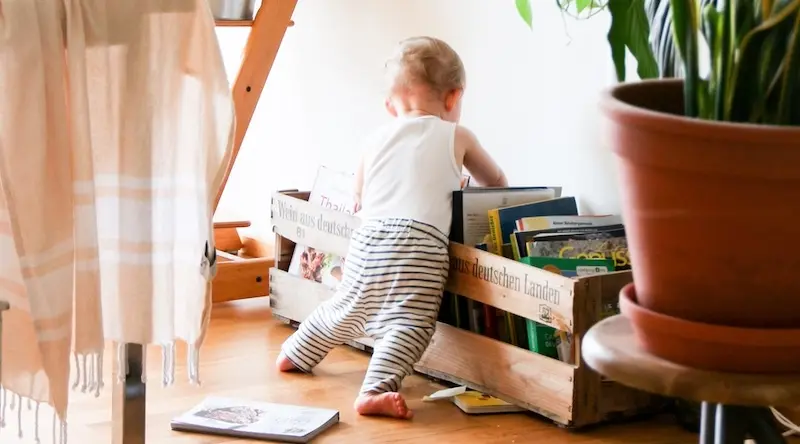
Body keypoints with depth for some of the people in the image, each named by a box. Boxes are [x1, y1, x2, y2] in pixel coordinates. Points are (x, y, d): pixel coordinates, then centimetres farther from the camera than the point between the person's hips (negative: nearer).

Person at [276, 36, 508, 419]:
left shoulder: (376, 140, 22)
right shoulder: (456, 137, 14)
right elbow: (497, 182, 30)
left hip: (367, 238, 5)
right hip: (419, 241, -5)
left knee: (347, 308, 25)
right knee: (409, 321, -12)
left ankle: (295, 355, 42)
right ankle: (376, 389, -29)